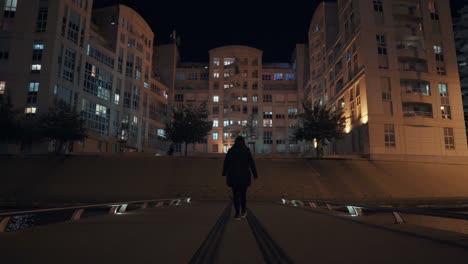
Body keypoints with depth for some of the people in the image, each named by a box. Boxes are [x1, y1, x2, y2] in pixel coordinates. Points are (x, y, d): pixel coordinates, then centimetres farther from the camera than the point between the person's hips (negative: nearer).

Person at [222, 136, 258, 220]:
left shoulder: (231, 151, -1)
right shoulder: (247, 151, -4)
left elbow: (226, 163, 1)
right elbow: (252, 163, -5)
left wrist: (224, 173, 13)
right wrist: (255, 174, 0)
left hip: (233, 176, 0)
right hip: (244, 175, 0)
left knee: (235, 194, 6)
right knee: (243, 193, 17)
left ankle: (237, 214, -1)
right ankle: (243, 212, 24)